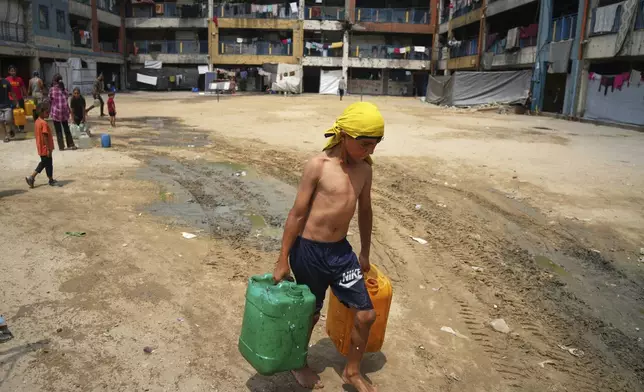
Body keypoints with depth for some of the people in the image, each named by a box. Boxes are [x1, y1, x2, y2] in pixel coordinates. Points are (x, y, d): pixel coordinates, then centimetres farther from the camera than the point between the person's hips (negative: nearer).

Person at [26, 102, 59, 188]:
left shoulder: (37, 122, 8)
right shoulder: (44, 123, -21)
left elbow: (37, 135, 15)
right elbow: (45, 137, -24)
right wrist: (48, 149, -21)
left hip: (41, 148, 9)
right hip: (45, 149, -9)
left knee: (43, 163, 20)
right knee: (49, 164, 5)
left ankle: (31, 178, 16)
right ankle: (51, 180, 20)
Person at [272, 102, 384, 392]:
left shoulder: (364, 169, 1)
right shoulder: (318, 165, -16)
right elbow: (297, 214, -12)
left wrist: (365, 254, 20)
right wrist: (283, 260, -8)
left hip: (341, 250, 5)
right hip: (309, 251, -5)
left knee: (366, 315, 7)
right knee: (310, 313, 14)